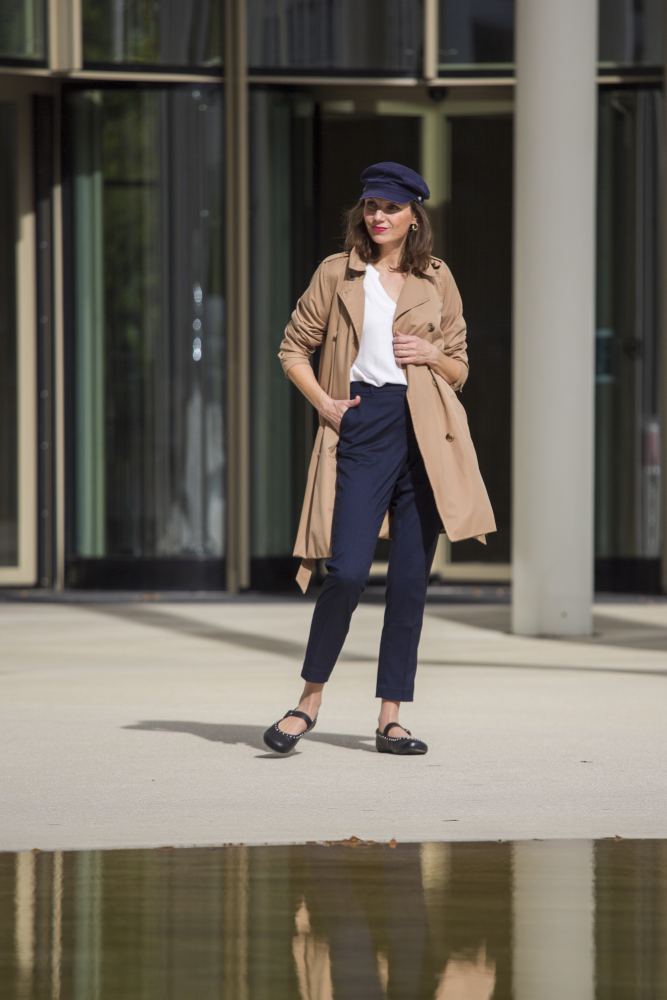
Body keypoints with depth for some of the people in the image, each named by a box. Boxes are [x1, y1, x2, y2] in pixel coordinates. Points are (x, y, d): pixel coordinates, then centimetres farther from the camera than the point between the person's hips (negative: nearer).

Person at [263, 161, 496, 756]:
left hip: (426, 437, 2)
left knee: (411, 580, 2)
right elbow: (294, 348, 11)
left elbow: (459, 368, 17)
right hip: (361, 428, -2)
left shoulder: (437, 280, 11)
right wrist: (324, 402, -3)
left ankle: (391, 718, 8)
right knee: (348, 572, -12)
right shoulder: (338, 274, 7)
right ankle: (310, 700, 6)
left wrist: (431, 354, -4)